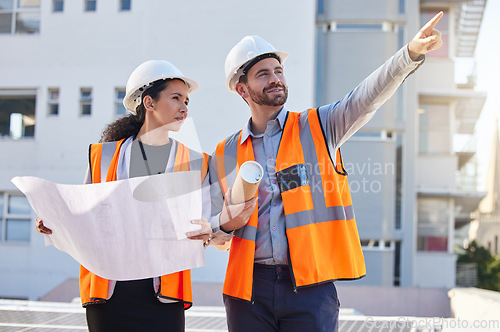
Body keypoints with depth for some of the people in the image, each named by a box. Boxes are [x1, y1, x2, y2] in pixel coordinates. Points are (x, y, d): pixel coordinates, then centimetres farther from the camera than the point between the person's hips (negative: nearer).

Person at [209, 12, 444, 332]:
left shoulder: (318, 128, 6)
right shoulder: (224, 155, 11)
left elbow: (367, 97, -11)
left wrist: (412, 53, -27)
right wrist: (227, 222, -8)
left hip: (311, 286, -2)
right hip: (248, 289, 2)